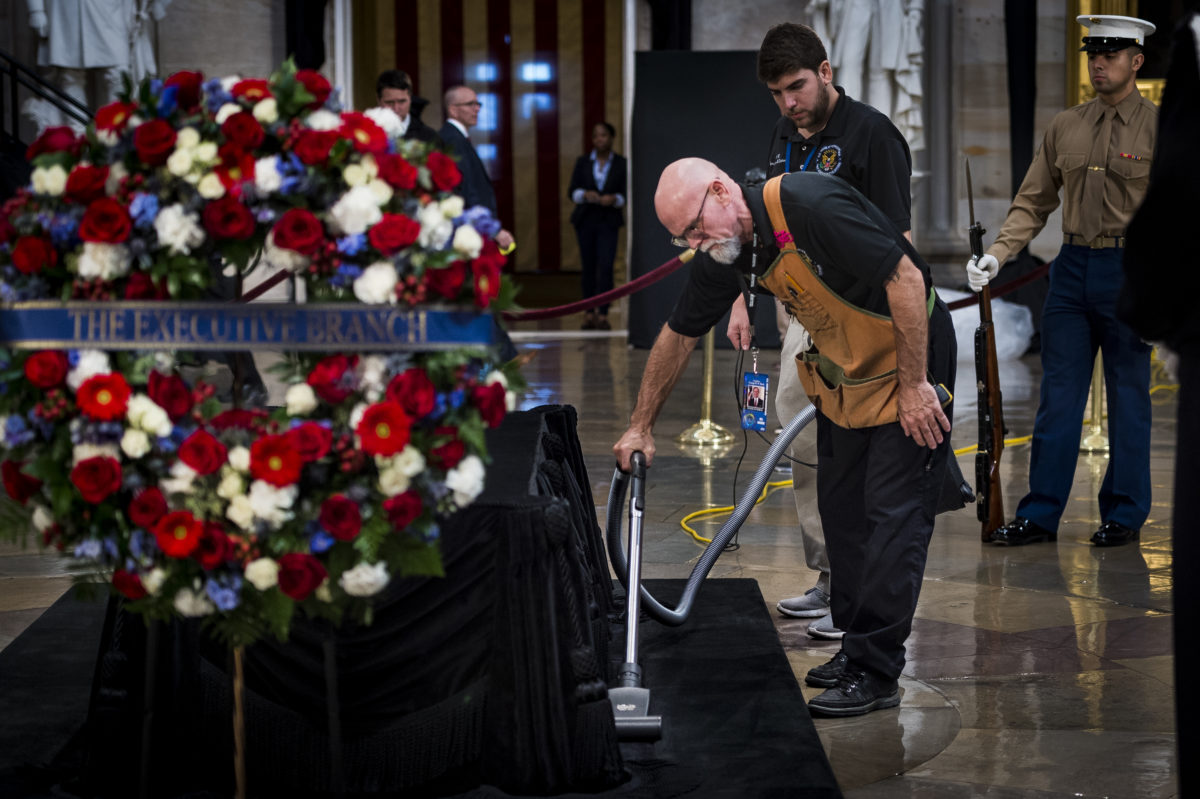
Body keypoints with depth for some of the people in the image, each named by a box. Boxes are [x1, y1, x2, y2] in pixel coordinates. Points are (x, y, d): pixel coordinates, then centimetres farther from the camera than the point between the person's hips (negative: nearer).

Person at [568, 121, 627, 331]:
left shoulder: (621, 164, 4)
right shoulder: (583, 162, 9)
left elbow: (626, 194, 2)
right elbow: (572, 191, 4)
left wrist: (614, 199, -18)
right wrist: (585, 194, -17)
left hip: (608, 221, -2)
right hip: (585, 219, 2)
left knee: (606, 266, -14)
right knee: (588, 267, 3)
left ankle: (602, 314, -16)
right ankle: (590, 313, 8)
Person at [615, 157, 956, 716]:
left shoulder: (809, 205, -30)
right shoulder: (723, 256, -4)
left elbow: (905, 278, -28)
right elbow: (678, 335, 10)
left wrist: (914, 383, -24)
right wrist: (641, 425, 15)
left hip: (907, 366, -8)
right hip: (838, 376, 8)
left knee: (894, 517, -8)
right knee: (841, 512, 11)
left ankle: (874, 674, -5)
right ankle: (860, 647, 22)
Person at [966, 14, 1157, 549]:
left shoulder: (1160, 128, -2)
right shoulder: (1064, 127, 10)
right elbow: (1033, 202, 12)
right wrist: (996, 253, -2)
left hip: (1129, 270, -4)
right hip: (1072, 269, 4)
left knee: (1128, 398, 4)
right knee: (1057, 395, 5)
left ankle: (1125, 514, 14)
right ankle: (1040, 514, 10)